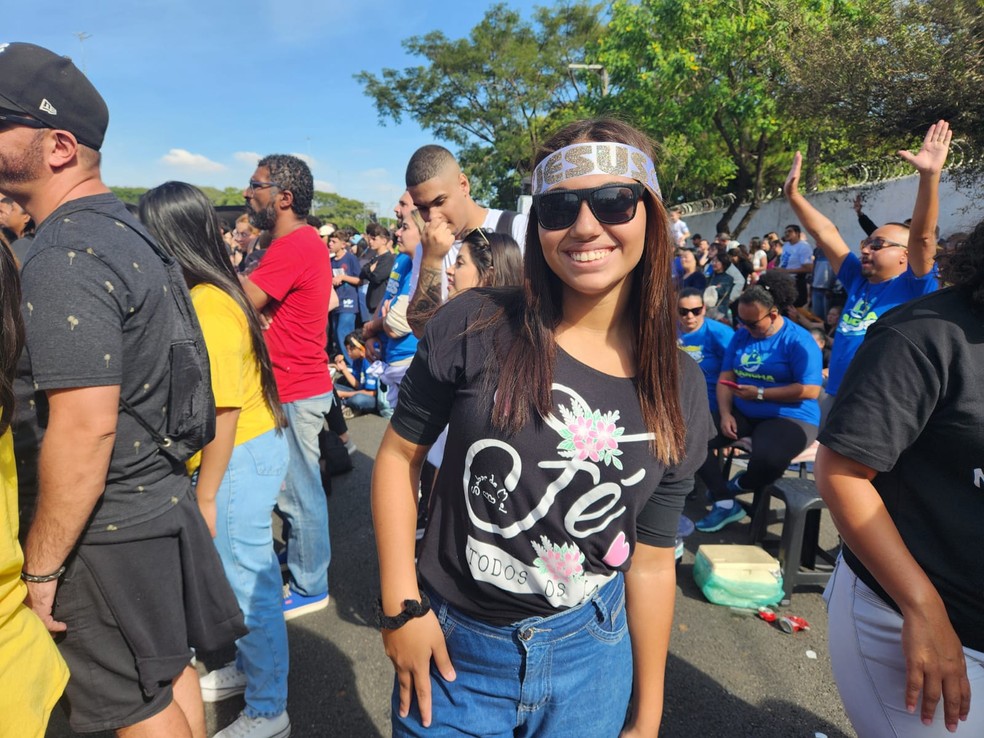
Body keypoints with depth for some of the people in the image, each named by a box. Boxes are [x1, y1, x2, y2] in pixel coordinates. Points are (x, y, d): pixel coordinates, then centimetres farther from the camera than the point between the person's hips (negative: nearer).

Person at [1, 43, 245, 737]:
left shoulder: (64, 257, -22)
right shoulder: (127, 229, 8)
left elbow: (86, 428, -27)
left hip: (111, 525, -8)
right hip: (165, 494, 9)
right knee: (172, 668, 23)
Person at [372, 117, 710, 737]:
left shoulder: (680, 391, -6)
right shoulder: (475, 329, -15)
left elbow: (651, 563, 0)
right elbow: (399, 454, -4)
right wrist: (401, 604, -9)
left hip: (590, 660, 2)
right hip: (451, 651, -1)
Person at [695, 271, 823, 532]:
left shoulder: (798, 340, -11)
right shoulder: (741, 335, 8)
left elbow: (810, 390, -19)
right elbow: (725, 378, 3)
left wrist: (760, 393, -18)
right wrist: (726, 414, -12)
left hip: (789, 417, -6)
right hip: (742, 413, 7)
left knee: (766, 460, -37)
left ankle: (737, 486, 2)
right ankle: (725, 504, -5)